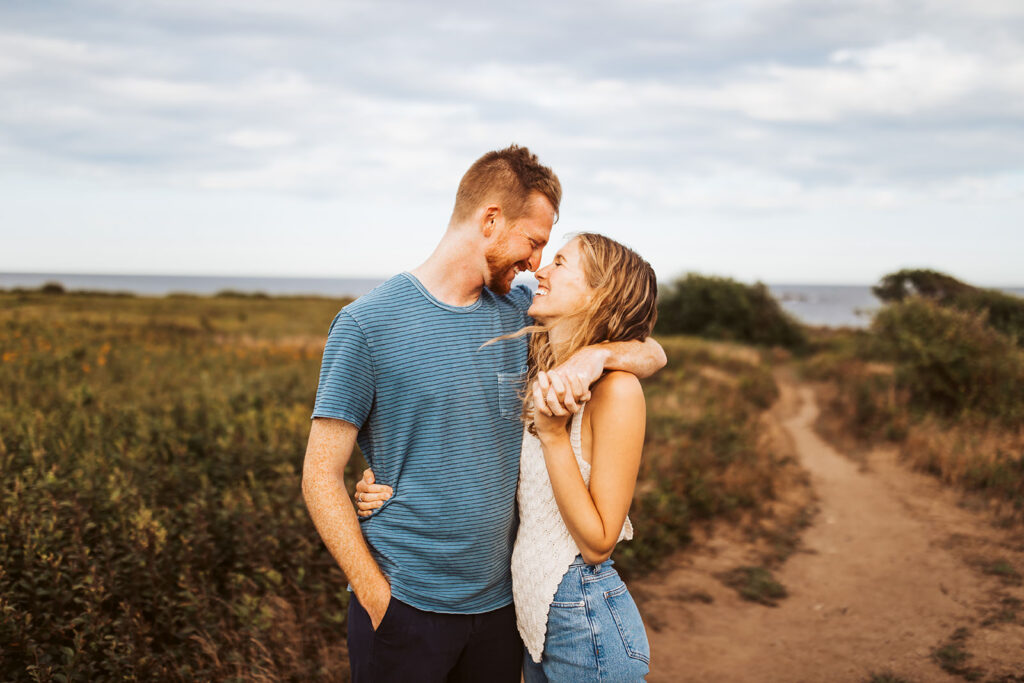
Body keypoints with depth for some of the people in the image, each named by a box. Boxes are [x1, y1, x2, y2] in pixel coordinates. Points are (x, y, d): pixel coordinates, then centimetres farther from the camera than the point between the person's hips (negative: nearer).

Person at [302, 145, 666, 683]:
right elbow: (321, 478, -10)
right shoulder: (366, 325, -10)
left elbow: (653, 354, 10)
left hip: (501, 601, 5)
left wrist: (594, 354, -12)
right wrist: (378, 598, -13)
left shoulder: (520, 313, 5)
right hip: (404, 603, -4)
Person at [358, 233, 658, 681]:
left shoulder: (616, 388, -20)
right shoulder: (542, 377, 3)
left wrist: (553, 435, -25)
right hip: (537, 612, 7)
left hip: (587, 621, -7)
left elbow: (597, 542, -18)